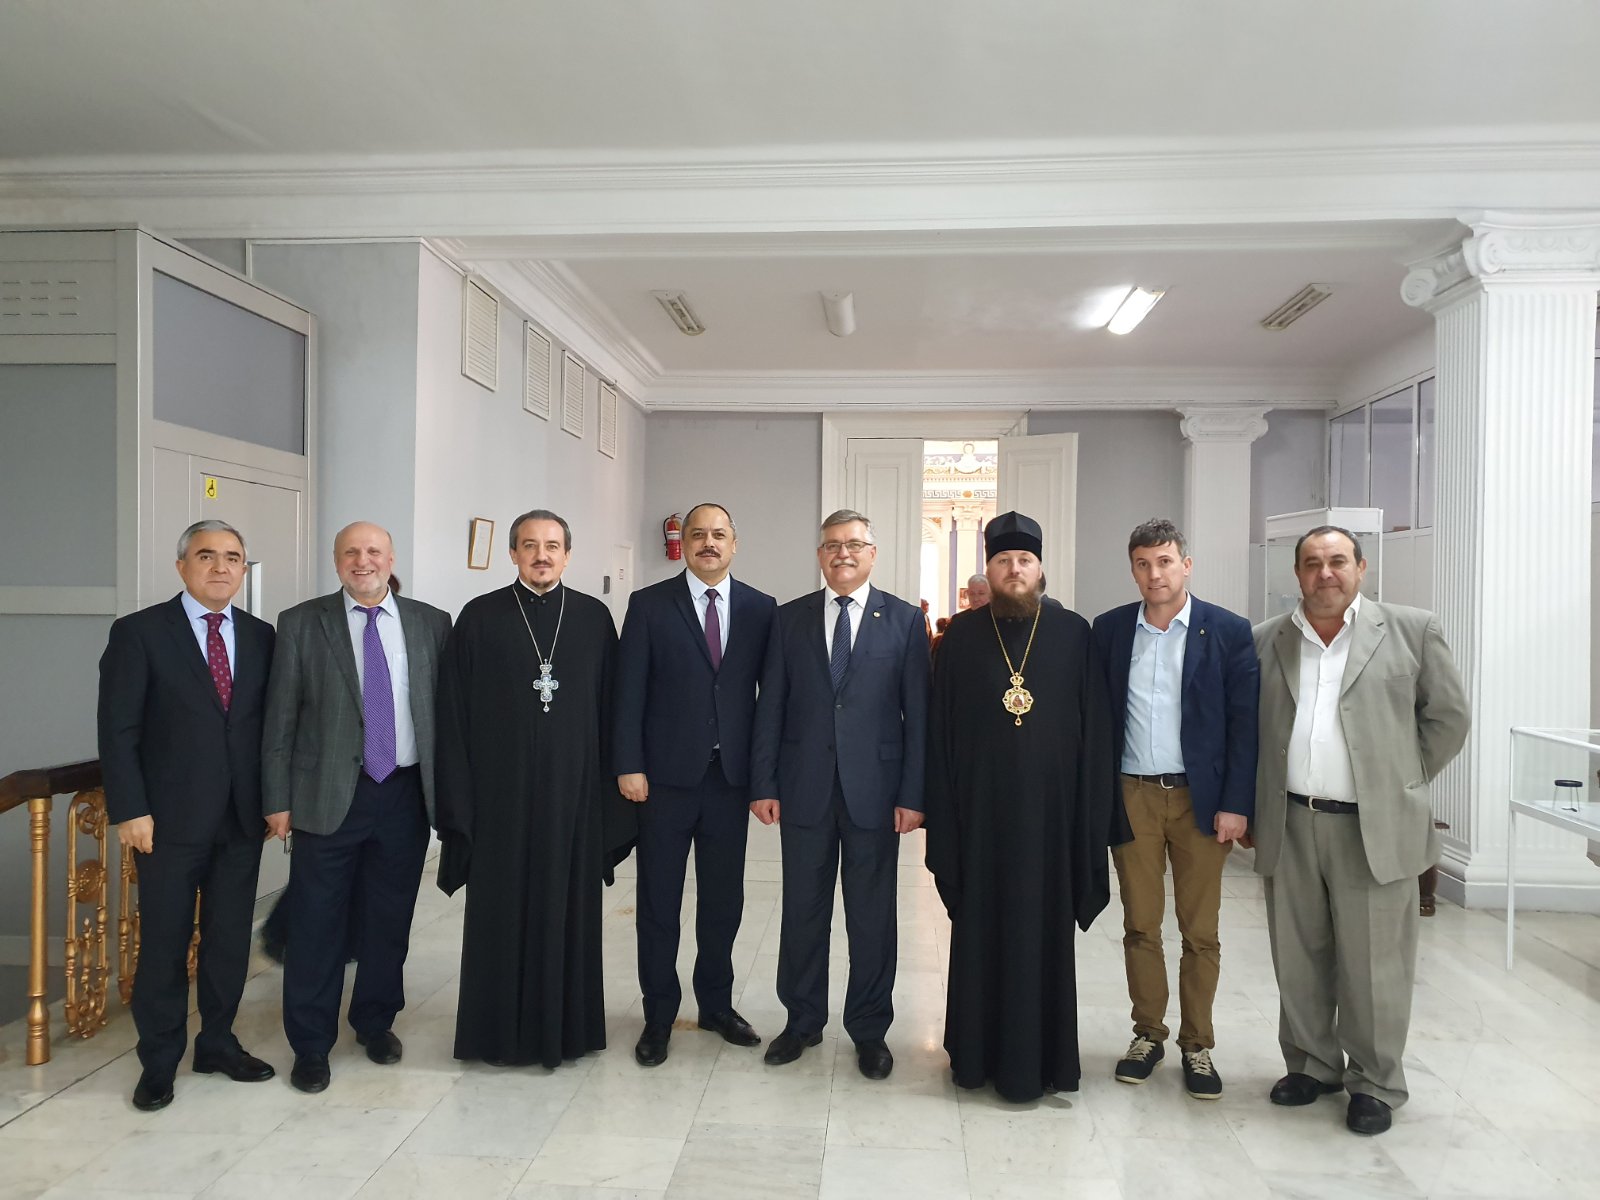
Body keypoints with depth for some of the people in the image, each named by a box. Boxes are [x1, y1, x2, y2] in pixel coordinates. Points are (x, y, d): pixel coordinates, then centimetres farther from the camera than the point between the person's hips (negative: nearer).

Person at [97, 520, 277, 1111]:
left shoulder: (261, 636, 7)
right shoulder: (139, 632, -4)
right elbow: (118, 729, -7)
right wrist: (130, 810, -11)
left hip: (243, 818, 4)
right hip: (171, 818, -3)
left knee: (230, 939, 12)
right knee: (164, 944, 8)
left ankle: (218, 1042, 29)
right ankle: (159, 1061, 24)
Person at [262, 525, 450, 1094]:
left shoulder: (430, 623, 4)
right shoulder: (301, 623, 1)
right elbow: (280, 720, 0)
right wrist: (278, 800, -3)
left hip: (406, 793, 2)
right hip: (328, 796, -1)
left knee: (389, 920, 14)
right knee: (317, 925, 5)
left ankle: (376, 1021, 34)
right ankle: (311, 1044, 22)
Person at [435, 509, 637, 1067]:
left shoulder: (594, 618, 3)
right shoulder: (480, 617, -1)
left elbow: (610, 707, 4)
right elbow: (454, 712, -1)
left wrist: (613, 786, 0)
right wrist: (458, 799, -5)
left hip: (573, 789, 1)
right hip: (501, 790, -1)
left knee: (568, 905, 9)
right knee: (502, 910, 8)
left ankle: (565, 1025, 26)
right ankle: (501, 1029, 24)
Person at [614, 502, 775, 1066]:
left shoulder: (760, 608, 4)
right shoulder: (649, 604, -1)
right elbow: (629, 691, -4)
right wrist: (629, 765, -9)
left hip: (731, 776, 2)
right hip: (666, 775, -2)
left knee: (724, 898, 13)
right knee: (658, 899, 8)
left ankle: (716, 1004, 32)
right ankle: (659, 1015, 24)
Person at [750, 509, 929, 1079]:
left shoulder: (905, 620, 1)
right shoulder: (790, 619, 6)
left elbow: (917, 713, -2)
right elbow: (770, 706, 4)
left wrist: (913, 795, -7)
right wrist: (764, 784, -1)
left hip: (874, 791, -1)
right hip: (805, 789, 2)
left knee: (872, 916, 9)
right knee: (803, 910, 12)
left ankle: (869, 1029, 27)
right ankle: (803, 1020, 30)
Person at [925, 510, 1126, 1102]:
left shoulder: (1073, 634, 1)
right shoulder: (962, 635, 2)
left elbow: (1095, 728, 0)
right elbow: (940, 727, 2)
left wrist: (1094, 812, -4)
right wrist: (941, 806, -3)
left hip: (1049, 808, 0)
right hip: (980, 808, 0)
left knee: (1043, 930, 8)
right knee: (980, 928, 10)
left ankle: (1040, 1056, 23)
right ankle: (976, 1050, 25)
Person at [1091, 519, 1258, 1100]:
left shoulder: (1229, 631, -3)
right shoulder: (1109, 629, 3)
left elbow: (1245, 722, -4)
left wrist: (1236, 804, -8)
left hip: (1200, 797, -1)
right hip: (1131, 795, 2)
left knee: (1200, 931, 8)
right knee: (1139, 925, 10)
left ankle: (1197, 1044, 23)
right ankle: (1148, 1033, 26)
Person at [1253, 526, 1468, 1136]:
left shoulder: (1412, 630, 0)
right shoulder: (1264, 641, 6)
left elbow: (1448, 716, 5)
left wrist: (1402, 784, 3)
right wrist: (1250, 807, 7)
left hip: (1374, 829, -2)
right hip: (1289, 828, 3)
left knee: (1374, 965, 6)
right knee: (1298, 961, 13)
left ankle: (1375, 1084, 23)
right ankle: (1311, 1065, 30)